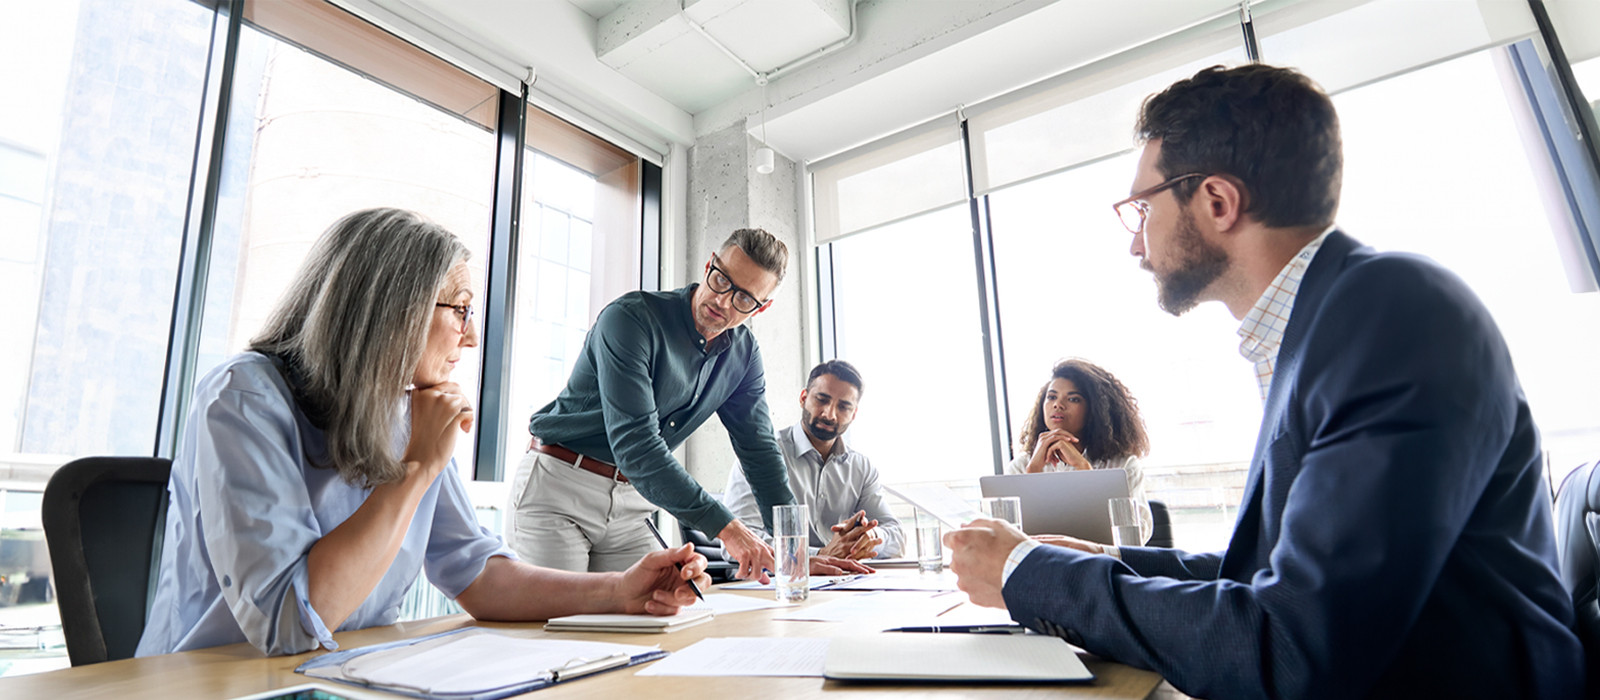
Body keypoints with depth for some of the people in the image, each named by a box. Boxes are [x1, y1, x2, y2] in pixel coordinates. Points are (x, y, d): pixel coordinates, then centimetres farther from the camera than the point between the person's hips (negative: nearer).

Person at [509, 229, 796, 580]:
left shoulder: (744, 353, 0)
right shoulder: (631, 317, -21)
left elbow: (759, 448, 4)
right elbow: (635, 443, -29)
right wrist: (726, 527, -34)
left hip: (631, 505, 6)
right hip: (558, 488, -5)